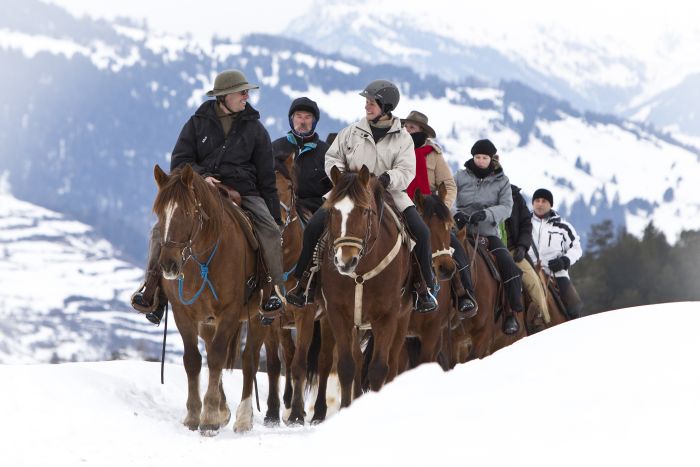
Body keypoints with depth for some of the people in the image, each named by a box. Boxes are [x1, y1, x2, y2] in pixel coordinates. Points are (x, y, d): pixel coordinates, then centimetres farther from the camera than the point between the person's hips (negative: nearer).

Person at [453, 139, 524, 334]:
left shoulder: (501, 181, 7)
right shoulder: (461, 177, 7)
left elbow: (506, 207, -4)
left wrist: (486, 214, -23)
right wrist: (454, 214, -20)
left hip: (488, 233, 0)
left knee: (509, 266, -22)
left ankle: (512, 314, -16)